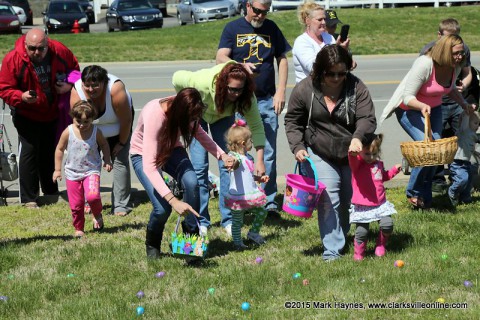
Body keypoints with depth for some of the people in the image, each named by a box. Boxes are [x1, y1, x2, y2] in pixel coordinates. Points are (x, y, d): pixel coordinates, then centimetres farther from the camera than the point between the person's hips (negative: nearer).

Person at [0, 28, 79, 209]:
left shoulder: (60, 51, -15)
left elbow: (74, 68, 3)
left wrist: (69, 85, -16)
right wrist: (21, 96, -37)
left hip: (53, 113, 4)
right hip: (27, 114, -4)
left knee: (50, 152, 17)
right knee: (29, 151, -9)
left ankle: (51, 191, 35)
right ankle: (29, 199, 0)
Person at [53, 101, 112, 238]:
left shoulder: (96, 132, -9)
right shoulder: (68, 132, -11)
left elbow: (104, 145, 11)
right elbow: (59, 149, 1)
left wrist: (107, 161, 3)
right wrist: (57, 169, 1)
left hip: (91, 171, -1)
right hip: (72, 173, 1)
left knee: (93, 196, -24)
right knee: (76, 204, 5)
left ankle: (97, 215, 7)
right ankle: (78, 229, 26)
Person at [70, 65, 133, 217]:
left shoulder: (116, 89, -38)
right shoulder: (77, 92, -30)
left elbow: (126, 120, -27)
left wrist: (122, 143, -16)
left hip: (118, 127, -2)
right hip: (93, 129, 2)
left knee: (120, 160, -10)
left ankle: (121, 206, -8)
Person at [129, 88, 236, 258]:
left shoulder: (184, 109, -21)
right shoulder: (154, 116, -39)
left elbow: (199, 133, 0)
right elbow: (149, 166, -44)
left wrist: (222, 155, -19)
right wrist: (173, 200, -52)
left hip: (170, 148, 5)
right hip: (144, 153, -4)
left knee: (191, 183, -28)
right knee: (162, 207, -23)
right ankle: (152, 245, 10)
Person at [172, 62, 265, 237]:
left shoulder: (246, 96, -33)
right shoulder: (203, 82, -42)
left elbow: (256, 126, -28)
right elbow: (177, 78, -24)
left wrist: (259, 160, -35)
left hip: (223, 116, 2)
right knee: (200, 167, -8)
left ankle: (228, 220, 2)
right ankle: (201, 221, -1)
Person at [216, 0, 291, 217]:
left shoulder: (271, 28, 11)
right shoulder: (233, 28, 4)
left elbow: (282, 59, 12)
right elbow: (221, 57, -8)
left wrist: (281, 91, 0)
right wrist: (241, 66, -29)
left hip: (267, 101, 2)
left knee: (269, 154, 1)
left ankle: (269, 201, 7)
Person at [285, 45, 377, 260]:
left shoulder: (356, 87, -13)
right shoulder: (304, 89, -11)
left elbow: (367, 119, -19)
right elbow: (292, 121, 1)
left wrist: (358, 137, -40)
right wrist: (297, 147, -12)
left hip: (352, 154, 2)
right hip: (320, 154, -1)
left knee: (350, 200, 14)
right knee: (328, 200, -15)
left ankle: (343, 235, 39)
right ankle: (332, 250, -14)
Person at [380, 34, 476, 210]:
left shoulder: (455, 67, -8)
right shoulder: (424, 64, -31)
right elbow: (408, 97, -28)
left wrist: (464, 104, 0)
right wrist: (422, 106, -46)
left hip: (433, 108, 7)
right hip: (409, 109, -7)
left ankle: (425, 198, 15)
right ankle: (414, 192, -2)